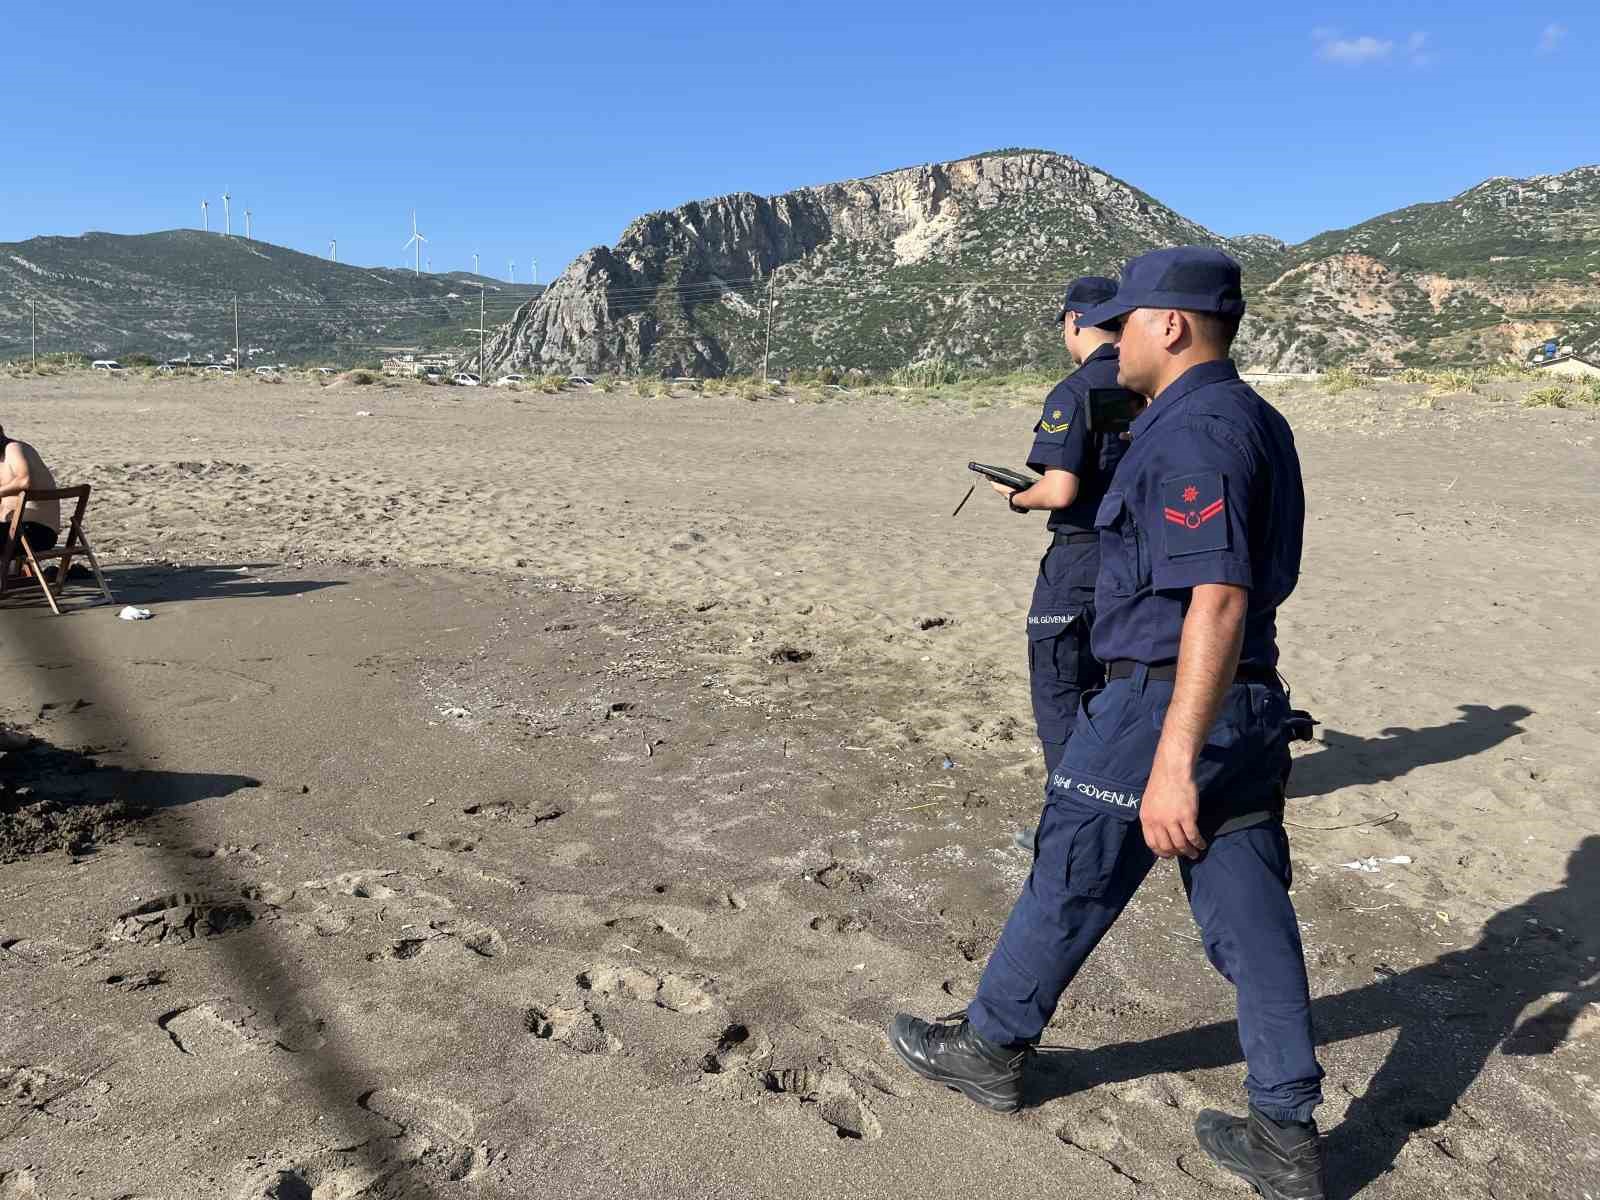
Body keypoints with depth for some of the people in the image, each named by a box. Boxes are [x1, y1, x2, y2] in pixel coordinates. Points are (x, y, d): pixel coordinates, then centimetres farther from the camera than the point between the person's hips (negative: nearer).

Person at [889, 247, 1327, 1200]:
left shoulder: (1191, 431, -18)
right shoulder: (1258, 421, 14)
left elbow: (1219, 600, -28)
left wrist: (1173, 762, -31)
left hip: (1164, 708, -9)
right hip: (1253, 705, 9)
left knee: (1069, 887, 8)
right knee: (1252, 919, 12)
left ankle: (991, 1048, 28)